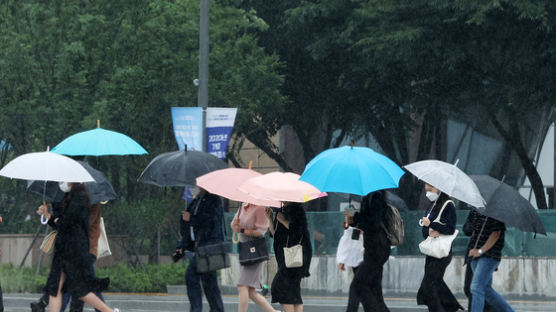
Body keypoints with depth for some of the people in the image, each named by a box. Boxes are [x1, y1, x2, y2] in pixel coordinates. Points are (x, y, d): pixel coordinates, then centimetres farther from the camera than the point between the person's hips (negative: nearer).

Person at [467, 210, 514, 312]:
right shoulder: (477, 211, 13)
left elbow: (496, 234, -14)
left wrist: (481, 251, -20)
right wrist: (472, 248, 8)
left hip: (490, 256, -8)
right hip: (475, 255, 8)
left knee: (476, 288, -16)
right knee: (487, 290, 12)